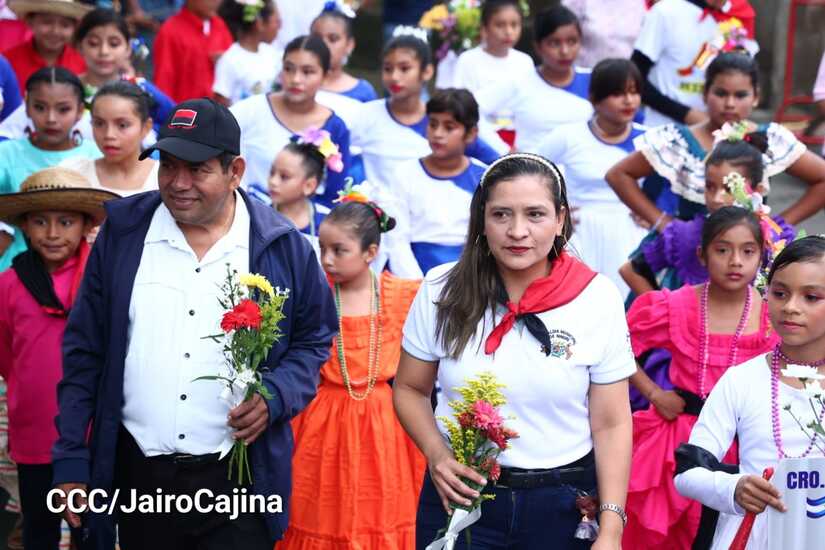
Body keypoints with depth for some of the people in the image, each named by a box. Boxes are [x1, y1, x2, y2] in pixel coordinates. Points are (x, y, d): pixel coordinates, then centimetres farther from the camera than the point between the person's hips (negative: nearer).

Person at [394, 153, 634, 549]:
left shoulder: (598, 299, -9)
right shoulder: (443, 291, -6)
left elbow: (610, 425, -5)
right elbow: (410, 389, 6)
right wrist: (436, 455, -12)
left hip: (563, 505, 0)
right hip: (460, 495, 0)